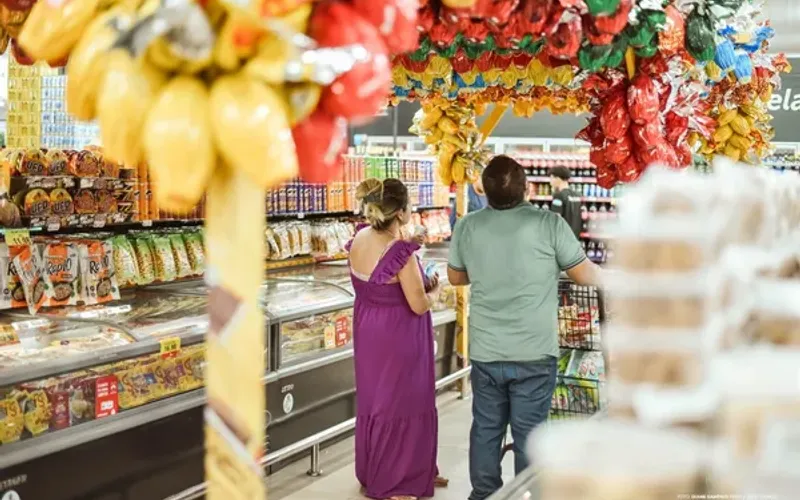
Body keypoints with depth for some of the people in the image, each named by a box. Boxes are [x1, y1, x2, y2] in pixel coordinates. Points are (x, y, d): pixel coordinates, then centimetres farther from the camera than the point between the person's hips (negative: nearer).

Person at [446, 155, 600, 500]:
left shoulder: (467, 226, -3)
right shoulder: (549, 223, -13)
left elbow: (455, 277, 13)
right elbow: (587, 277, -3)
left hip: (485, 353, 3)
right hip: (534, 354, -3)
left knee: (485, 430, 15)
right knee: (529, 434, 6)